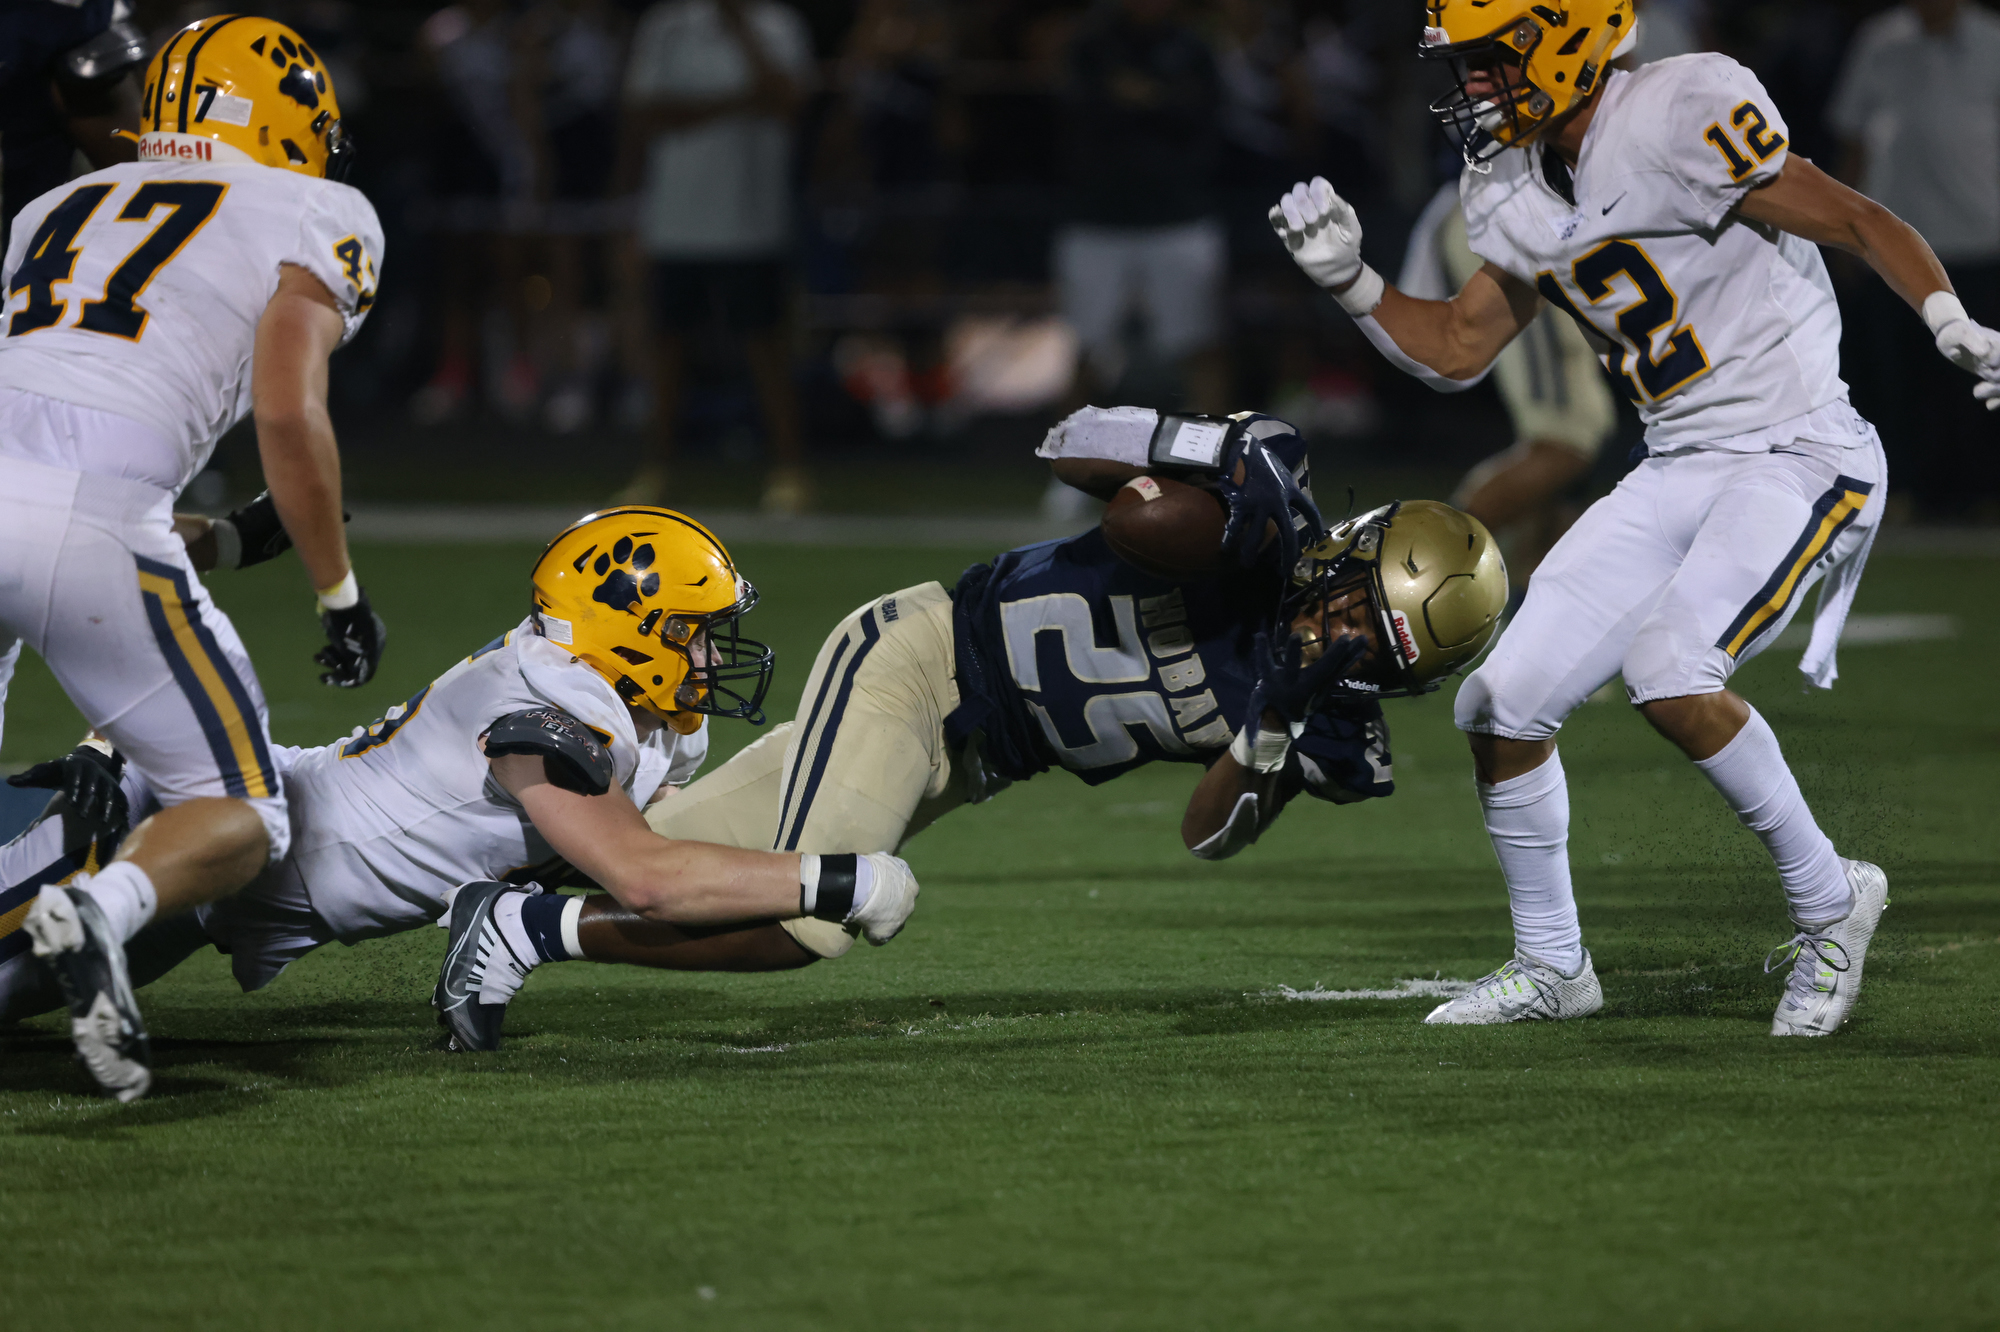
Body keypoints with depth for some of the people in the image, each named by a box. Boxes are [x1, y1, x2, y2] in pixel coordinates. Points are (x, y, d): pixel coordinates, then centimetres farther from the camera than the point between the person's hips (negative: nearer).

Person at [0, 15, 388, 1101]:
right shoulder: (314, 220, 14)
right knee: (241, 821, 10)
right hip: (91, 523, -4)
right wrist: (340, 595, 11)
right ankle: (99, 912, -21)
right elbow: (287, 413, 0)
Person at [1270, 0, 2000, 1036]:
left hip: (1798, 458, -8)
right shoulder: (1516, 192, 7)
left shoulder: (1681, 116, -17)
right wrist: (1350, 281, 5)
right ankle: (1550, 969, 22)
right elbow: (1458, 350, 18)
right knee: (1502, 707, 2)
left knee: (1667, 670, -28)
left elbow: (1859, 224, -14)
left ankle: (1827, 902, -7)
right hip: (1677, 475, 8)